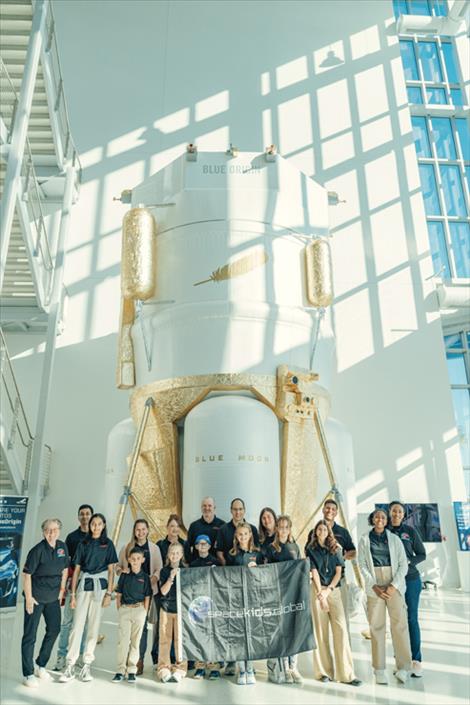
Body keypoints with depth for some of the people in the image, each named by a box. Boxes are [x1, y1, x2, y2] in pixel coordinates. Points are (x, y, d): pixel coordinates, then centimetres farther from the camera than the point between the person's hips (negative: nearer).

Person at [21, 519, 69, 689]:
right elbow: (26, 574, -16)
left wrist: (62, 589, 11)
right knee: (30, 635, 3)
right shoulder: (38, 550, -20)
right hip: (35, 598, -6)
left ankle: (40, 665, 33)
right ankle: (28, 674, 16)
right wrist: (28, 598, -15)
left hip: (53, 598, 6)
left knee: (54, 630, 14)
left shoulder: (62, 547, -2)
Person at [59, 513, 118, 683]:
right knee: (77, 624, -4)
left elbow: (111, 570, 2)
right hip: (83, 585, 1)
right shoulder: (83, 544, 6)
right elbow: (77, 569, 7)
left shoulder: (108, 544, 3)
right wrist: (73, 594, 3)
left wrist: (109, 593, -4)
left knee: (94, 625, 4)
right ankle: (70, 666, 4)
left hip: (100, 586, -1)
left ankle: (87, 664, 15)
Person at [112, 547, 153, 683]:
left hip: (139, 610, -1)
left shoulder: (145, 577, 0)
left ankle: (132, 671, 14)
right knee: (123, 640, 0)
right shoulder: (124, 575, 4)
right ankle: (121, 670, 7)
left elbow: (147, 597, 2)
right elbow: (118, 595, 9)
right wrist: (119, 609, 3)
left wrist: (144, 613, -2)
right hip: (124, 609, 1)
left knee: (135, 641, 5)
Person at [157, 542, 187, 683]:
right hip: (166, 607, 0)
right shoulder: (165, 570, 4)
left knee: (180, 638, -2)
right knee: (165, 638, 0)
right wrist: (171, 578, -16)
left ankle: (180, 669, 8)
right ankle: (163, 668, 11)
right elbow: (163, 591, -4)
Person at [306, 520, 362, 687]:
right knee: (321, 630, -1)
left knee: (341, 628, -6)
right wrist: (321, 595, -10)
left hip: (334, 590, 2)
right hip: (318, 591, -2)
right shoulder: (311, 549, 5)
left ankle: (346, 673, -4)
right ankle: (324, 671, 8)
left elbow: (338, 571, 5)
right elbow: (314, 573, -2)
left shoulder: (334, 549, 11)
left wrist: (328, 590, -7)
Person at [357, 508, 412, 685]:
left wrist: (394, 586, -9)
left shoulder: (394, 539, 6)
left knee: (400, 623, -5)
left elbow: (403, 564, 2)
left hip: (394, 585, 0)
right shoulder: (364, 540, 6)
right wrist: (375, 586, -8)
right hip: (374, 586, 0)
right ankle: (379, 669, 8)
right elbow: (362, 565, 3)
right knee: (376, 625, 0)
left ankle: (403, 667, 5)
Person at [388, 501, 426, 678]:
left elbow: (422, 555, 4)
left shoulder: (410, 531, -1)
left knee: (412, 618, 0)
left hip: (411, 579, -1)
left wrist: (408, 561, -13)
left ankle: (416, 660, 6)